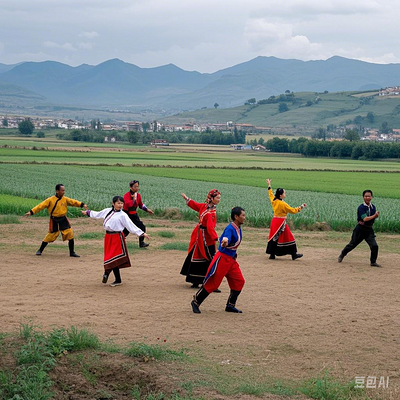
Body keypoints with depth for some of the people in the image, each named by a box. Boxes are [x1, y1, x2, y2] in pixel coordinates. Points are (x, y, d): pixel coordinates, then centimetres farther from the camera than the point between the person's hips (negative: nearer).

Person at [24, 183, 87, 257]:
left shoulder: (65, 199, 2)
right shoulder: (50, 200, -11)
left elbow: (73, 202, 2)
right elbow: (41, 206, -13)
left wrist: (82, 204, -13)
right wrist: (31, 212, -20)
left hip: (63, 220, 4)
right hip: (54, 221, -4)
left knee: (70, 234, -2)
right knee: (50, 235, -1)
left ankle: (72, 252, 10)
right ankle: (40, 250, 18)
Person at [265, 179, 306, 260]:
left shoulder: (274, 201, 2)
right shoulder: (283, 204, -18)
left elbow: (270, 194, 22)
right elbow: (292, 210, -12)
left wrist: (269, 185, 36)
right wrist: (301, 207, -1)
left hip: (274, 221, 8)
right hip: (281, 222, -8)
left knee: (274, 237, 13)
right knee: (288, 238, 0)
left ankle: (272, 254, 14)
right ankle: (294, 254, 5)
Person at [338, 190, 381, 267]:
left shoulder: (373, 207, 4)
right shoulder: (361, 207, -15)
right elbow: (365, 219, -24)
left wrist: (376, 215, -14)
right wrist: (374, 216, -23)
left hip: (369, 230, 4)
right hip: (360, 229, -4)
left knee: (374, 246, -9)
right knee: (352, 244, 9)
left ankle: (373, 262, 8)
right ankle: (342, 255, 33)